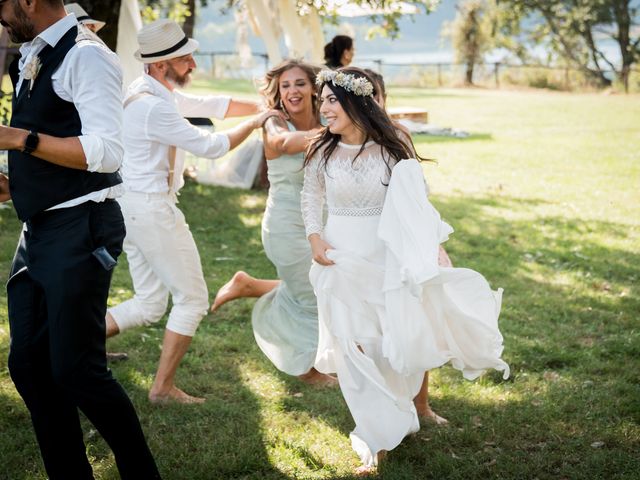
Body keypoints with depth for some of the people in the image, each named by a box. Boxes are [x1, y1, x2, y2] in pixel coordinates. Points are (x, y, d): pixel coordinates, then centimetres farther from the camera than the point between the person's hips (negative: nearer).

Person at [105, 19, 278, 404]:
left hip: (133, 206, 10)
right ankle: (164, 387, 10)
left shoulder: (149, 92, 9)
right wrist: (254, 124, -4)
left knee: (150, 304, 15)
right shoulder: (154, 108, -21)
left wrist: (262, 108, 13)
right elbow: (212, 146, -18)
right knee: (193, 299, 3)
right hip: (153, 209, -10)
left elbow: (209, 105, 17)